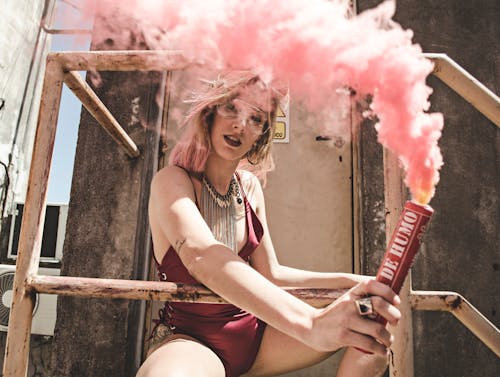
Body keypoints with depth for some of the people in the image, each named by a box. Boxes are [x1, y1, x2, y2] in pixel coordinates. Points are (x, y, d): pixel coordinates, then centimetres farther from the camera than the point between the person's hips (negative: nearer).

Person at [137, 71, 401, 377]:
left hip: (254, 336, 6)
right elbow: (201, 256, -37)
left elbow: (271, 274, 6)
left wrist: (352, 281, -1)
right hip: (192, 341, -5)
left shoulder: (250, 186, 3)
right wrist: (310, 322, -49)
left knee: (373, 326, -8)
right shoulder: (172, 181, -15)